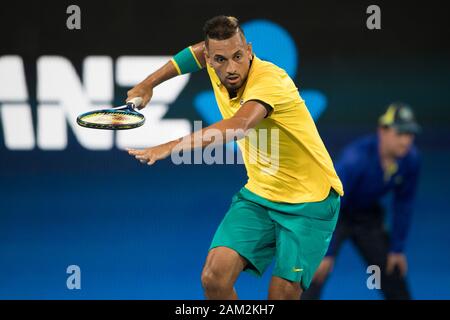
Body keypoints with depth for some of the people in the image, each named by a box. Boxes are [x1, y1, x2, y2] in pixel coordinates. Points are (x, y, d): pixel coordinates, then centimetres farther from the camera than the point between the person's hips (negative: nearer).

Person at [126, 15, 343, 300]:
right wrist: (149, 84, 18)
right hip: (259, 194, 6)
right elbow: (198, 50, 21)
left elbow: (239, 125, -47)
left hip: (309, 202, -6)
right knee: (214, 277, -14)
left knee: (283, 295, -12)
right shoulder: (219, 69, -5)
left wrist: (172, 147, -56)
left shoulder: (270, 79, -27)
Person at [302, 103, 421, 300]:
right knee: (316, 274, -21)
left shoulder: (410, 159, -17)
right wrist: (327, 253, -31)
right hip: (335, 215, -6)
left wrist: (397, 248, 0)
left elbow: (403, 204, -3)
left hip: (368, 216, 6)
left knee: (392, 272, 8)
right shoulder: (356, 158, -34)